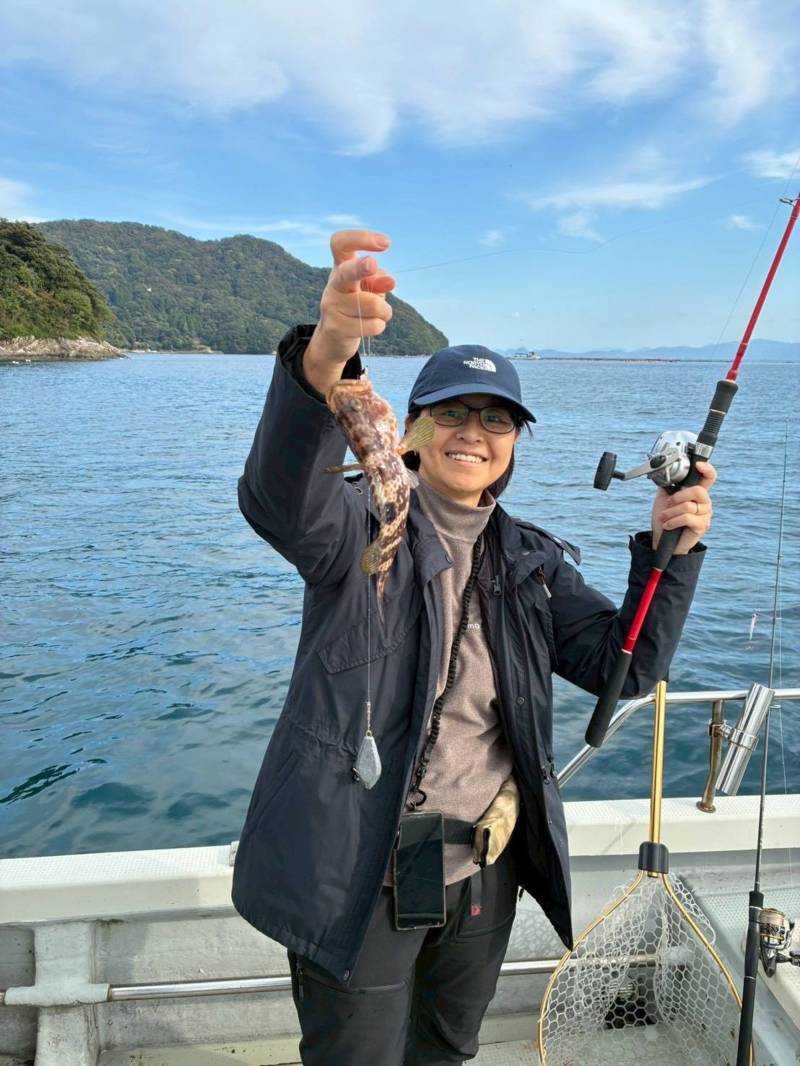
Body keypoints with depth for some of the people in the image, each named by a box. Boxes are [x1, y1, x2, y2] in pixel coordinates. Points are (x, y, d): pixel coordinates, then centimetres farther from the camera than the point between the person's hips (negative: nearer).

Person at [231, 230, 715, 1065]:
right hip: (360, 873, -4)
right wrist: (325, 355, -55)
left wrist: (670, 552, -17)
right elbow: (278, 497, -36)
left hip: (486, 870, 5)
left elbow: (628, 666, -1)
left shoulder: (532, 563, 3)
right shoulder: (361, 526, -14)